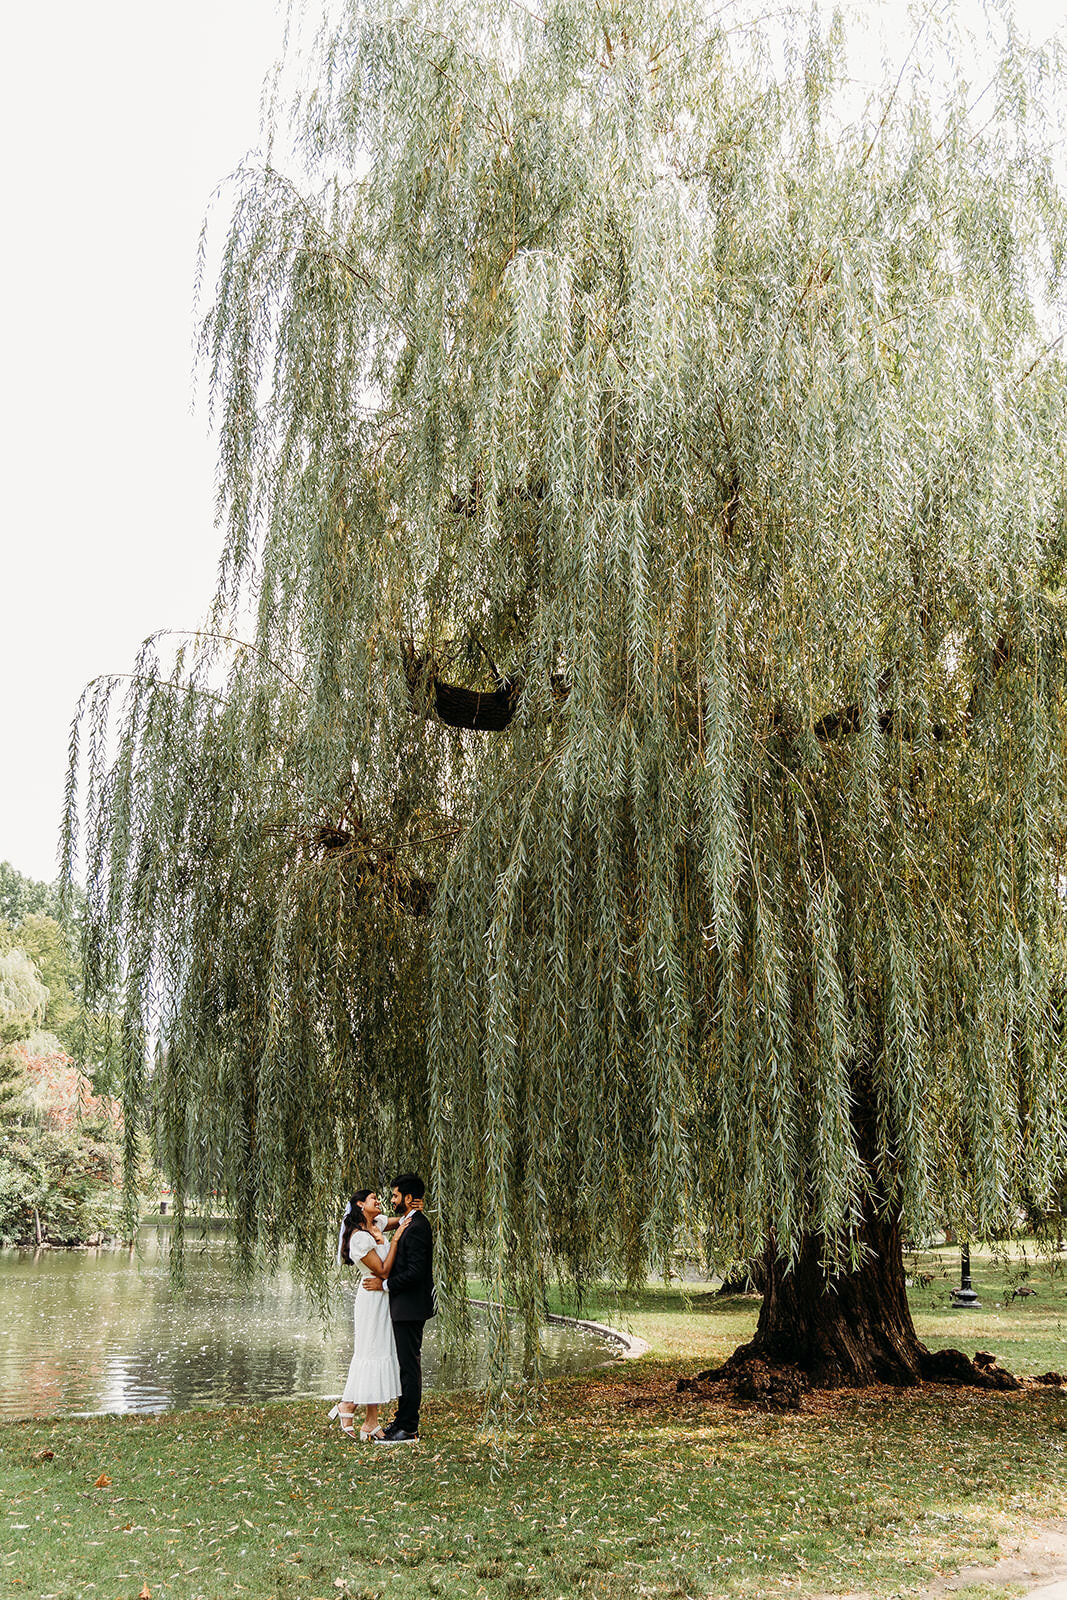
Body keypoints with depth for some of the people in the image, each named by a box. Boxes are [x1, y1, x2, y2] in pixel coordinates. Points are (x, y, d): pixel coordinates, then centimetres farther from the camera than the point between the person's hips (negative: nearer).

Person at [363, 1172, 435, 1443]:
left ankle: (408, 1430, 1)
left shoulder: (416, 1227, -19)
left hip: (410, 1306, -11)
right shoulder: (408, 1223, 14)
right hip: (405, 1306, 11)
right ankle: (403, 1421, 23)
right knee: (406, 1364, 15)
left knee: (409, 1365, -5)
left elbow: (415, 1272, -23)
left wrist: (384, 1284, -15)